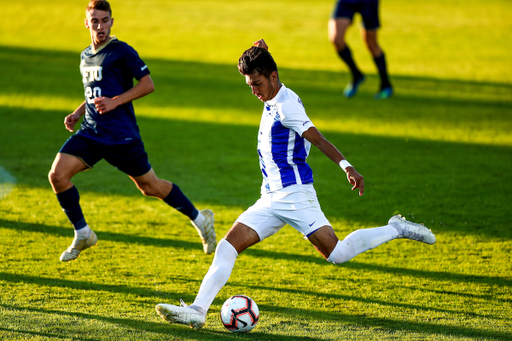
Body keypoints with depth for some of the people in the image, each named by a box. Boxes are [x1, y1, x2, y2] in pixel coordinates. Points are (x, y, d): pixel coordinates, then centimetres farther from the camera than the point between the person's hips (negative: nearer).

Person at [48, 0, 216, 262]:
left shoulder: (121, 52, -8)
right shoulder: (85, 56, 14)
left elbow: (148, 84, -10)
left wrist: (114, 102, -18)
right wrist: (77, 113, 14)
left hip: (121, 135, -6)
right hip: (90, 132, 6)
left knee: (150, 187, 2)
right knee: (57, 174, -11)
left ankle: (199, 219, 24)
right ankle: (83, 234, 4)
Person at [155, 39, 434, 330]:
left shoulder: (286, 105, -13)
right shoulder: (274, 101, 14)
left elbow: (318, 139, -20)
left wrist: (347, 167, -30)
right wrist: (260, 53, 22)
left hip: (294, 194, -9)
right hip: (271, 198, 9)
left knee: (337, 254, -15)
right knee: (228, 246, -4)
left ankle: (396, 230, 3)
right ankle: (198, 311, -9)